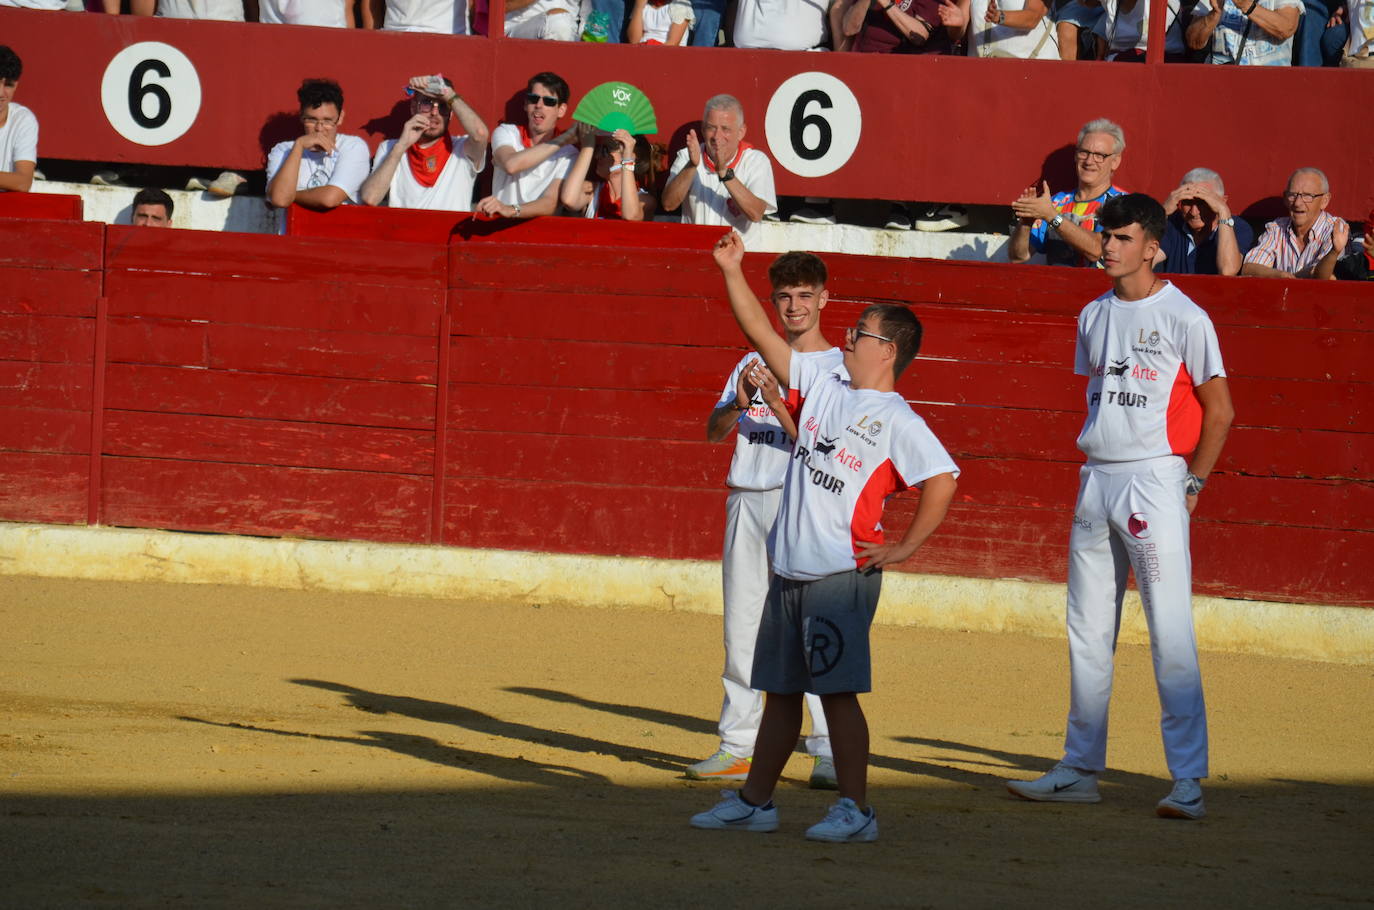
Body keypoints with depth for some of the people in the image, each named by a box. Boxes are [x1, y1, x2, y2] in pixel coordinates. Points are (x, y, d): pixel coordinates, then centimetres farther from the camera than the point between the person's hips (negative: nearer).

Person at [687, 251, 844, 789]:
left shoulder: (838, 366, 4)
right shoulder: (755, 364, 18)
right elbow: (714, 432, 10)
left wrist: (777, 406, -20)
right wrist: (740, 404, -10)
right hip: (747, 499, 5)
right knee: (741, 628, 5)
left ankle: (829, 751, -14)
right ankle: (739, 748, 10)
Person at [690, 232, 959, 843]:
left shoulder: (896, 421, -8)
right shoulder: (822, 388, 13)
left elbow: (942, 479, -15)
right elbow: (763, 335, 13)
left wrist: (904, 548, -14)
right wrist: (733, 272, 7)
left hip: (842, 574, -7)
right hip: (790, 571, 7)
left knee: (838, 691, -8)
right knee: (780, 690, 13)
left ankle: (855, 809, -4)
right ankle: (754, 801, 20)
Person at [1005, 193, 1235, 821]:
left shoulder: (1184, 318, -6)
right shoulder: (1094, 317, 13)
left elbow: (1220, 411, -5)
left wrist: (1191, 485, -7)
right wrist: (1095, 473, 12)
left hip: (1156, 479, -7)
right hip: (1097, 479, 7)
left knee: (1171, 633, -10)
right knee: (1087, 629, 10)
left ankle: (1188, 780, -10)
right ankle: (1080, 769, 17)